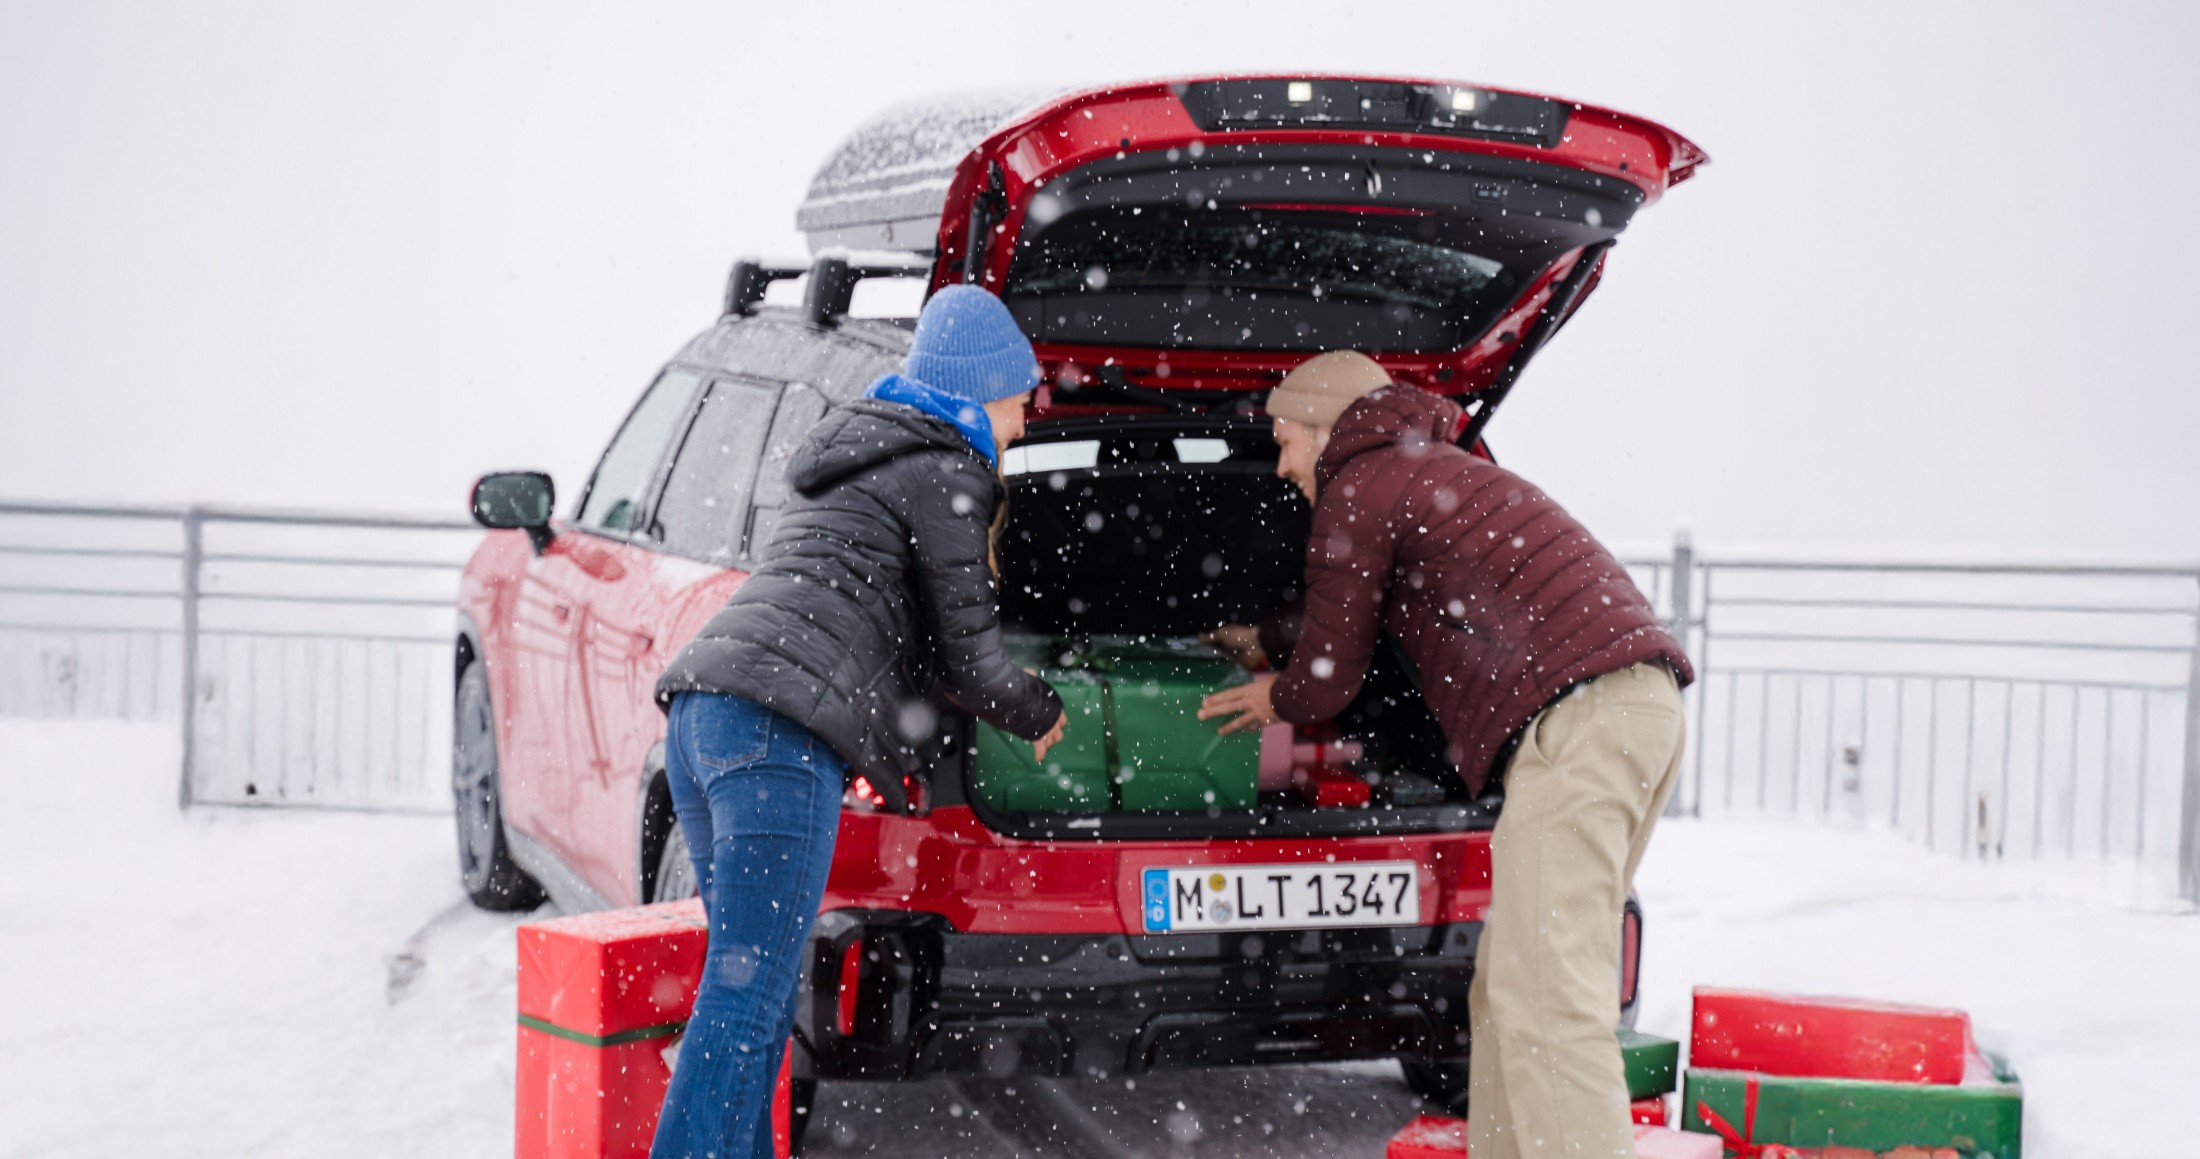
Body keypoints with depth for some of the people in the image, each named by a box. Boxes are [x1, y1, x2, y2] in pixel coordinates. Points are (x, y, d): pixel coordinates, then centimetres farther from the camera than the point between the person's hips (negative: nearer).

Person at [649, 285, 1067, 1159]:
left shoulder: (850, 454, 29)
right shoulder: (945, 476, 2)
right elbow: (966, 655, 5)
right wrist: (1040, 715, 22)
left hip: (700, 708, 9)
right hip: (780, 731, -9)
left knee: (752, 980, 12)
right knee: (748, 990, -11)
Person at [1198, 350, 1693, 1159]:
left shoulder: (1358, 489, 4)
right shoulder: (1437, 472, 32)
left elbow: (1328, 679, 7)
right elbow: (1356, 607, 51)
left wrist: (1279, 701, 30)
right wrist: (1262, 641, 66)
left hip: (1572, 717, -10)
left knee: (1545, 1000, -16)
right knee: (1508, 987, 13)